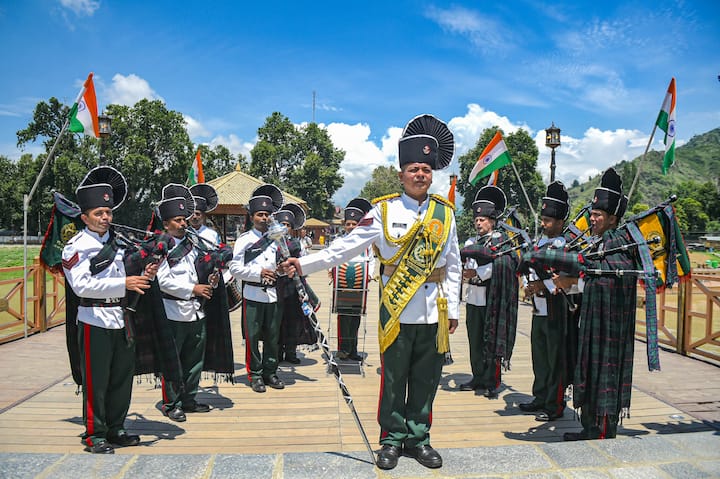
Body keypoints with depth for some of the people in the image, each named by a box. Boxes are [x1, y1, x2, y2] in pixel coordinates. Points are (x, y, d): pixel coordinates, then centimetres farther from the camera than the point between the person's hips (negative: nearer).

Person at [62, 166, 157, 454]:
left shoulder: (117, 242, 12)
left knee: (122, 377, 13)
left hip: (121, 319, 7)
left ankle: (116, 429, 28)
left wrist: (142, 278, -4)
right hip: (95, 320, -6)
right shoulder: (76, 246, -8)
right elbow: (82, 286, -20)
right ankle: (94, 435, 17)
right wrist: (124, 284, -27)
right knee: (96, 381, 3)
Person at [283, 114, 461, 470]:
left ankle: (418, 438, 28)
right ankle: (392, 439, 26)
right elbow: (346, 247, -3)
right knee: (393, 381, 8)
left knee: (425, 381, 12)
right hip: (397, 311, -2)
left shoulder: (444, 212, 6)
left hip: (434, 313, 3)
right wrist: (304, 263, -11)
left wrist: (453, 309, 8)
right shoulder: (384, 210, -2)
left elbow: (453, 266, 10)